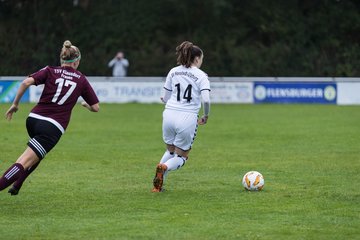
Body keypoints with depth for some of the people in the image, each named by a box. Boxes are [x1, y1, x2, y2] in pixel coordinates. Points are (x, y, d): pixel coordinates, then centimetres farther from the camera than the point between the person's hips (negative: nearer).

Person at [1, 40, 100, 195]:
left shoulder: (50, 71, 8)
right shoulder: (81, 80, 9)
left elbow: (26, 82, -10)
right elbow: (95, 107, 12)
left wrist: (15, 104, 0)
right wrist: (86, 104, 35)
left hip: (33, 118, 4)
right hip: (54, 127, -4)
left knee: (38, 154, 33)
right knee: (25, 162, -10)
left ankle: (16, 186, 30)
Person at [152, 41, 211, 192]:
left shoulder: (173, 72, 9)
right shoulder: (201, 76, -1)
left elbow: (166, 98, 12)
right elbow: (206, 100, -13)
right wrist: (206, 116, 4)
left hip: (169, 115, 4)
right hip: (188, 119, -3)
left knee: (170, 151, 25)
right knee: (181, 157, 13)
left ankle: (158, 185, 5)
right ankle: (164, 167, -22)